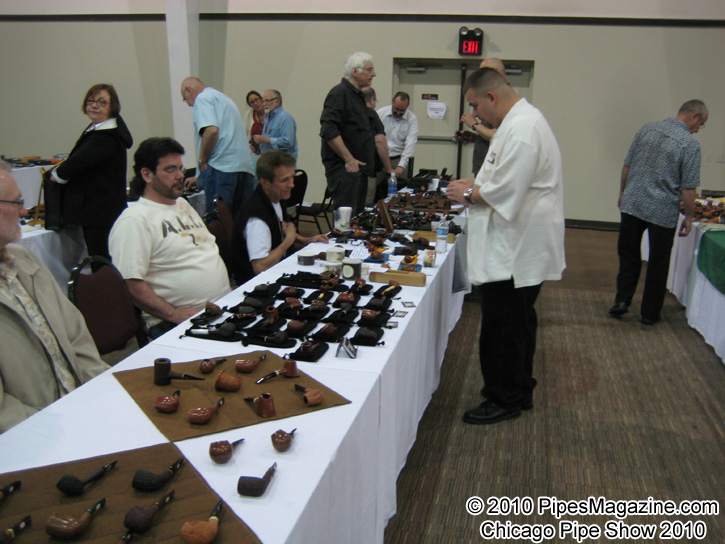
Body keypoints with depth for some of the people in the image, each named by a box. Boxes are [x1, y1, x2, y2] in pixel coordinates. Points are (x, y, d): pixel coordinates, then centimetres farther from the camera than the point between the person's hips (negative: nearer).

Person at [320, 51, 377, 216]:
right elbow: (328, 131, -22)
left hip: (358, 167, 10)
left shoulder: (357, 95, 20)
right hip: (344, 169, -10)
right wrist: (349, 159, -21)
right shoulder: (339, 93, -11)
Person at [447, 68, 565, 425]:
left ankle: (505, 399, 14)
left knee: (503, 326, 0)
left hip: (514, 251, -11)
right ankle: (519, 390, 34)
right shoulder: (520, 122, 15)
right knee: (517, 323, 20)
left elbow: (506, 191, -26)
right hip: (518, 246, 11)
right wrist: (476, 186, 9)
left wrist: (469, 194, -11)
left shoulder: (522, 130, -20)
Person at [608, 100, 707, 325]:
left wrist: (623, 192, 21)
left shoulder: (647, 129, 4)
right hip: (663, 211, -3)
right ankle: (650, 313, 19)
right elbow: (688, 188, -10)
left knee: (628, 255, 18)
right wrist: (689, 216, 1)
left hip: (632, 204, 3)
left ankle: (622, 300, 9)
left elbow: (627, 166, 8)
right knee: (658, 264, 10)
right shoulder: (690, 144, -10)